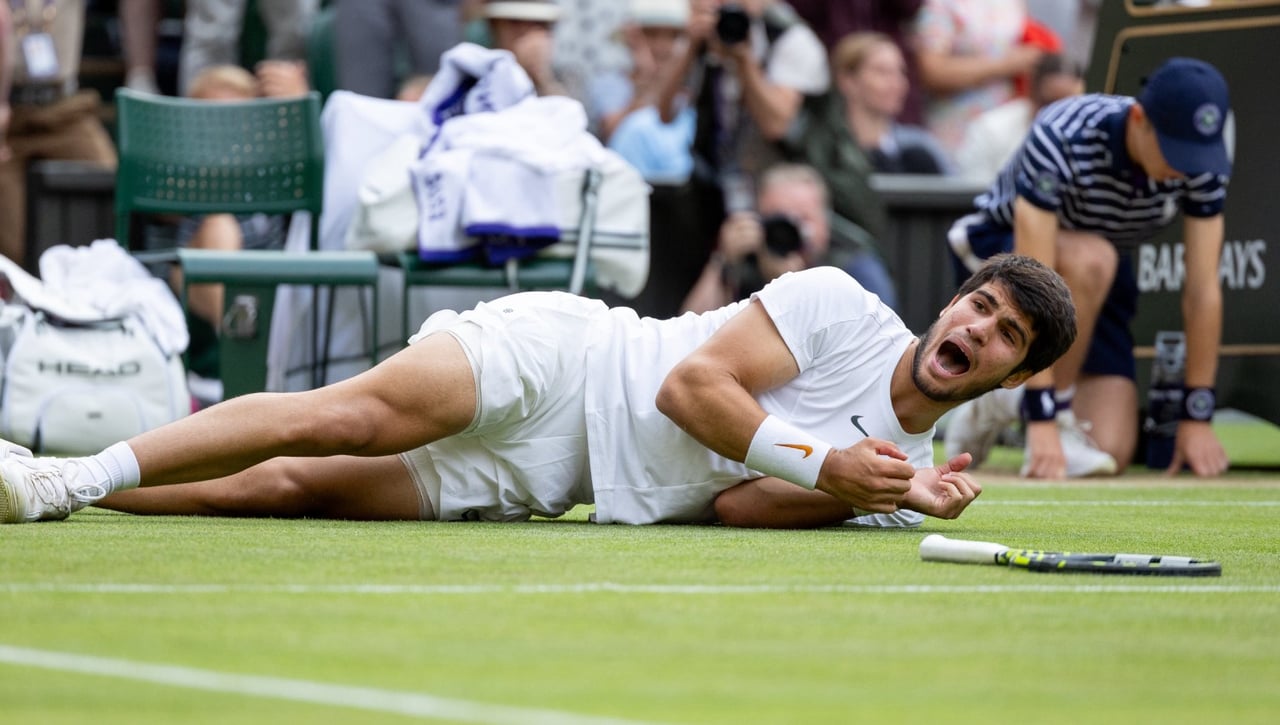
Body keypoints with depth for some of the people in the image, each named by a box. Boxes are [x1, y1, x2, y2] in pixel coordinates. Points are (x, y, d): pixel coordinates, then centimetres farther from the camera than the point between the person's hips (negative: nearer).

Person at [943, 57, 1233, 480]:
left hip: (1097, 286, 4)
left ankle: (1008, 399, 17)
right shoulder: (1061, 139, -36)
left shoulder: (1204, 164, -22)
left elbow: (1203, 290, -16)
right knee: (1090, 258, -40)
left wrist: (1197, 417, -17)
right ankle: (1054, 413, -20)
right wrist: (1043, 419, -42)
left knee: (1111, 453, -13)